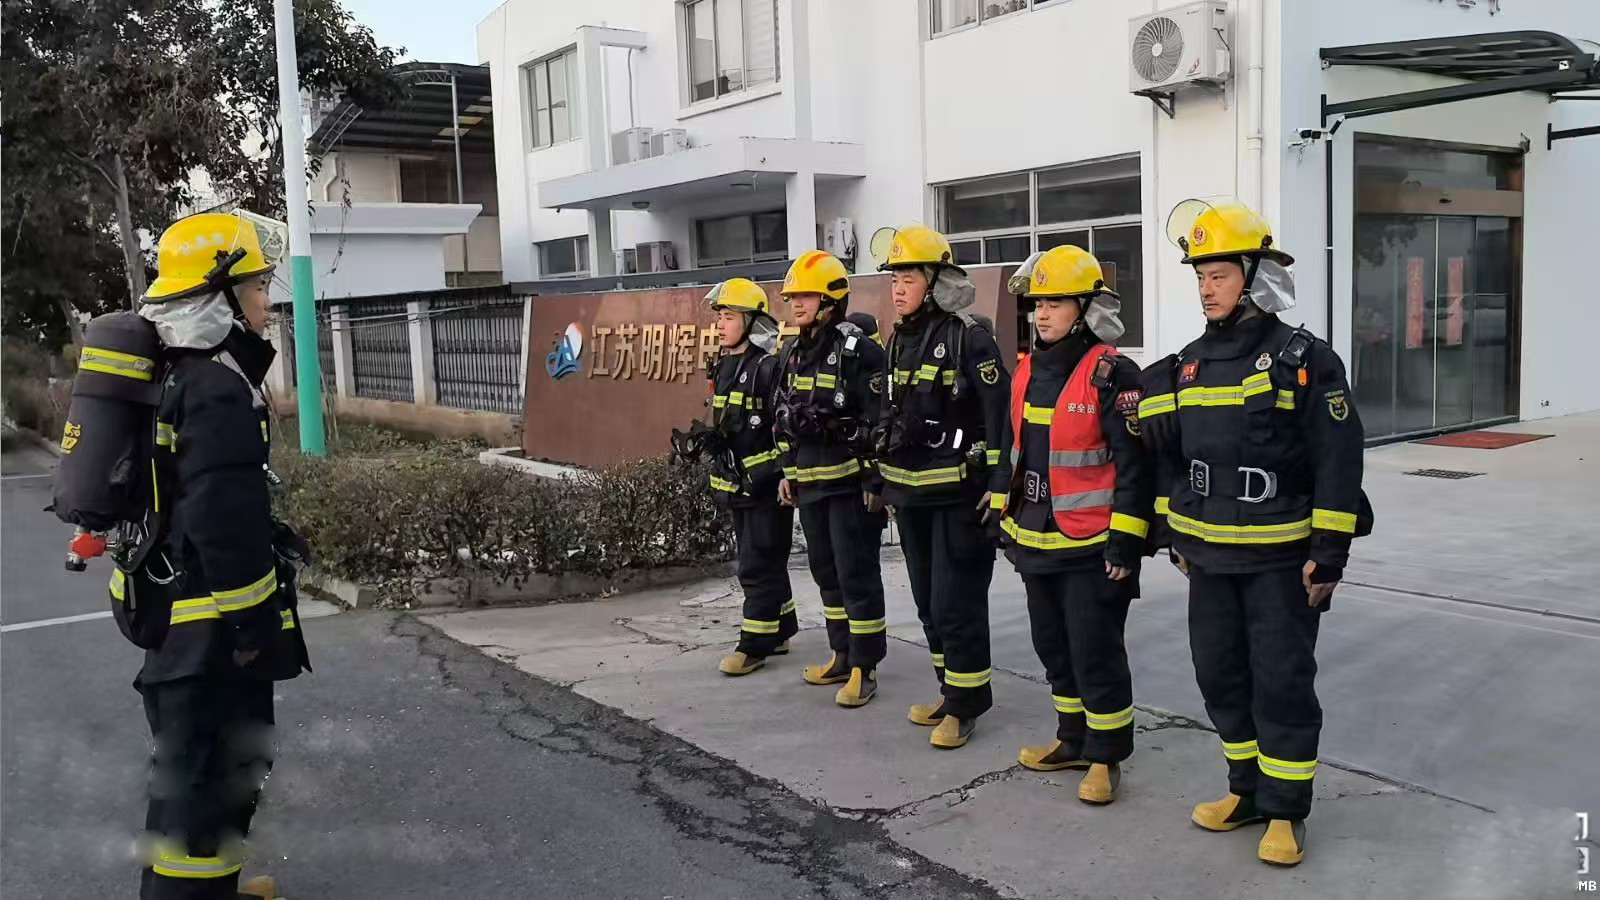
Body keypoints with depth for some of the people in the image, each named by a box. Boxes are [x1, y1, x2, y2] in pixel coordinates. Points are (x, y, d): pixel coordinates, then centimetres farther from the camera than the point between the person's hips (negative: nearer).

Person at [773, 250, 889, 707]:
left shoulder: (859, 352, -13)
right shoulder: (793, 354, 12)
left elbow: (879, 420, -15)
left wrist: (874, 481, -17)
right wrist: (787, 472, 17)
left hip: (849, 482, -8)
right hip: (809, 482, 8)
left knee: (857, 575, -3)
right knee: (826, 572, 15)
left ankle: (864, 666, 5)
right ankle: (842, 655, 26)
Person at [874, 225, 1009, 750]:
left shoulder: (968, 338, -12)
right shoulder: (900, 341, 11)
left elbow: (999, 412, -16)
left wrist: (1000, 485, -19)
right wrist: (884, 481, 21)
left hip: (958, 494, -8)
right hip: (911, 494, 8)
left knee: (956, 603, -3)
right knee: (927, 600, 15)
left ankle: (965, 705, 9)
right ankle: (950, 690, 29)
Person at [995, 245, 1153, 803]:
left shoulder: (1110, 374, -14)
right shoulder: (1027, 372, 9)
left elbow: (1135, 463, -16)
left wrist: (1125, 541, -17)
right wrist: (1007, 517, 18)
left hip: (1091, 546, -8)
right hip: (1035, 541, 8)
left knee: (1096, 652, 1)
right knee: (1054, 647, 18)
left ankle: (1106, 756, 16)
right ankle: (1073, 739, 34)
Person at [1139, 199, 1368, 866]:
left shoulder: (1304, 359, -10)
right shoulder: (1189, 363, 7)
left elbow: (1338, 460, -12)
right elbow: (1172, 458, 15)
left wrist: (1329, 551, -14)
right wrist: (1177, 536, 15)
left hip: (1281, 557, -6)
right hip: (1209, 557, 6)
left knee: (1283, 683, 1)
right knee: (1221, 677, 13)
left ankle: (1285, 811, 16)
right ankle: (1250, 789, 30)